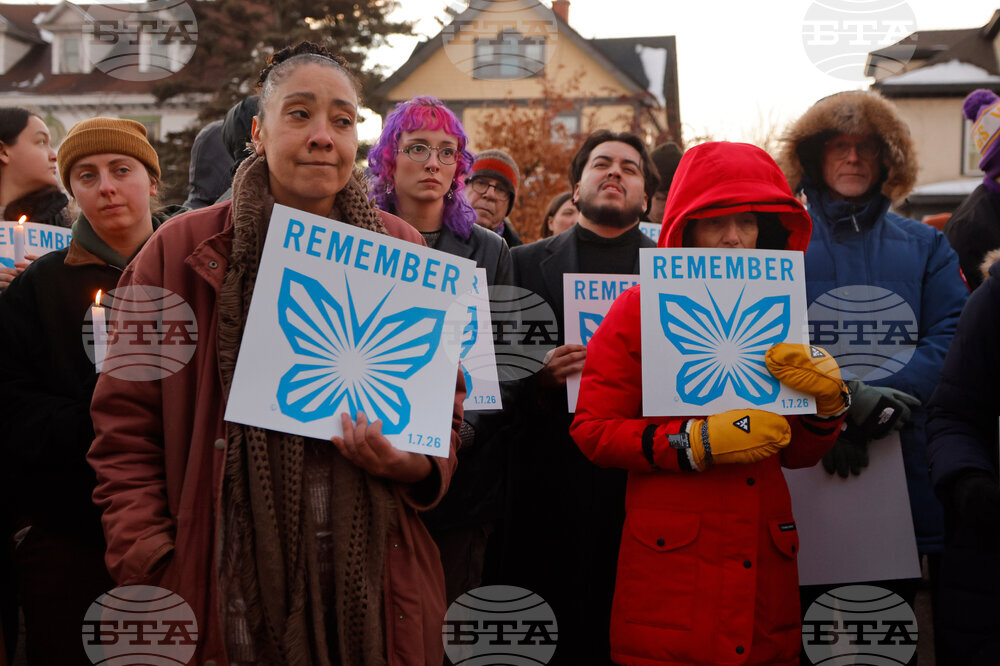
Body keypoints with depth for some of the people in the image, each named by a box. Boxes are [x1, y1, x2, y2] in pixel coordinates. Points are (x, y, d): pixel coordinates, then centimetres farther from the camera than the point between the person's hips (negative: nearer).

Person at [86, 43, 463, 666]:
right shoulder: (181, 250, 0)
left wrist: (416, 463, -10)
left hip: (372, 583, 2)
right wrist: (147, 569, -7)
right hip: (228, 585, -1)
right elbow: (126, 422, 1)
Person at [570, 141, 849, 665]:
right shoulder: (642, 309, 0)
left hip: (766, 561, 4)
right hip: (670, 568, -4)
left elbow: (797, 454, 13)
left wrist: (826, 403, -7)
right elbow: (591, 429, -7)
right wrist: (694, 444, -17)